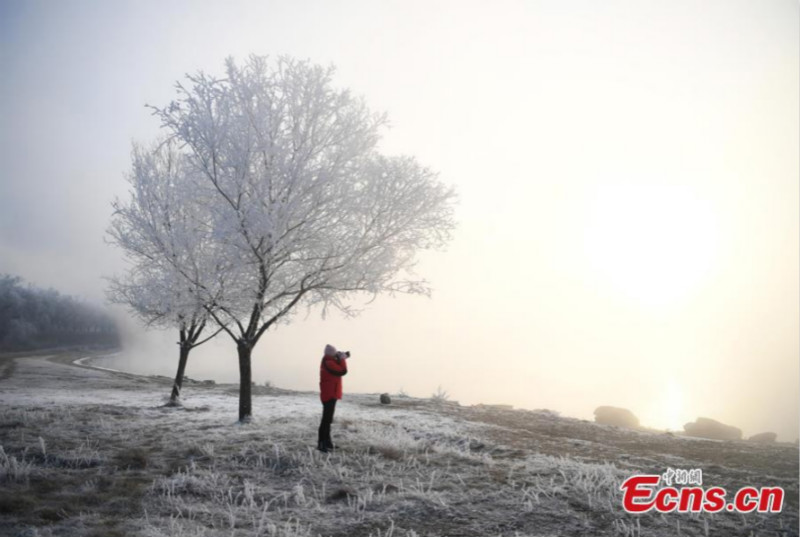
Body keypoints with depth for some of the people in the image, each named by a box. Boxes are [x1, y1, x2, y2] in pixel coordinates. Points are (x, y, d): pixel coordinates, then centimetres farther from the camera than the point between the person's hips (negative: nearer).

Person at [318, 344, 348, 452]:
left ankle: (327, 442, 26)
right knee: (326, 419, -11)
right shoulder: (328, 363, -20)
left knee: (328, 419, 17)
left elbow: (338, 368, 21)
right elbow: (343, 371, -20)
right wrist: (342, 359, -7)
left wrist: (341, 359, 7)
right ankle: (321, 443, -11)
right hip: (329, 395, -11)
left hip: (330, 394, 11)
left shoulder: (327, 361, 13)